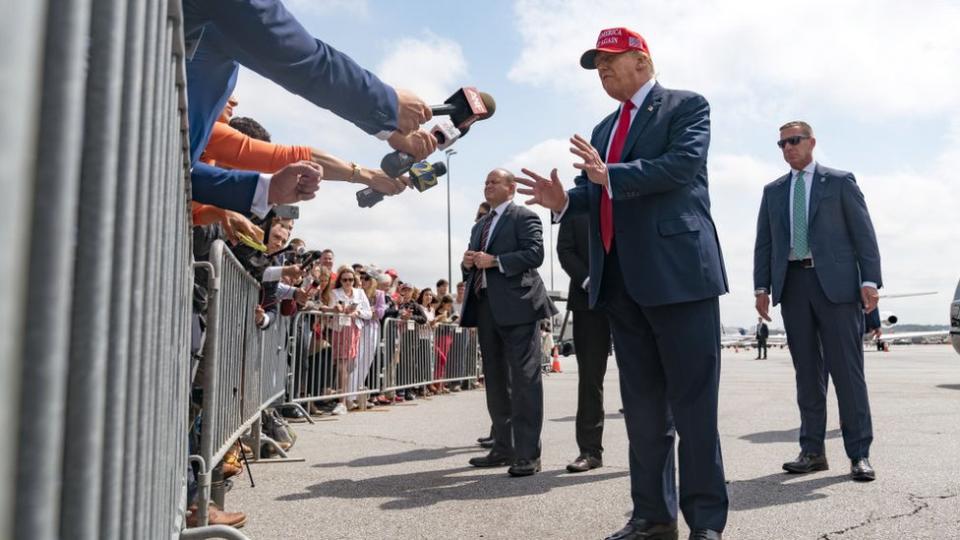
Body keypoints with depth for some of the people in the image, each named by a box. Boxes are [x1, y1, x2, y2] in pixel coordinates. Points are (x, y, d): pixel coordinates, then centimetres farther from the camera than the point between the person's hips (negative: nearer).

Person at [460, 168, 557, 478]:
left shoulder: (525, 217, 0)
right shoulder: (480, 226, 24)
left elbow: (534, 254, -14)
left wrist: (495, 261, -17)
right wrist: (468, 263, 3)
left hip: (516, 304, -8)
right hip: (486, 306, 8)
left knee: (524, 378, -7)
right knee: (496, 380, 11)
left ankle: (528, 453, -5)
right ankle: (503, 448, 19)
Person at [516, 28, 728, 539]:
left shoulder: (687, 105, 3)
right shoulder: (603, 129, 23)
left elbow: (682, 164, -15)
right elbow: (595, 194, 17)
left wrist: (609, 176, -21)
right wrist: (565, 200, -4)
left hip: (677, 270, -7)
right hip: (621, 281, 7)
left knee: (692, 400, -2)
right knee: (641, 402, 11)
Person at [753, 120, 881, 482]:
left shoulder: (840, 181, 8)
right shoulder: (773, 191, 17)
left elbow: (863, 233, 2)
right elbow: (764, 243, 14)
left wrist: (870, 280, -8)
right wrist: (762, 287, 5)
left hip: (836, 282, -3)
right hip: (792, 284, 3)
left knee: (847, 369, -3)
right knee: (807, 371, 6)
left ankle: (859, 454, 4)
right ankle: (812, 451, 11)